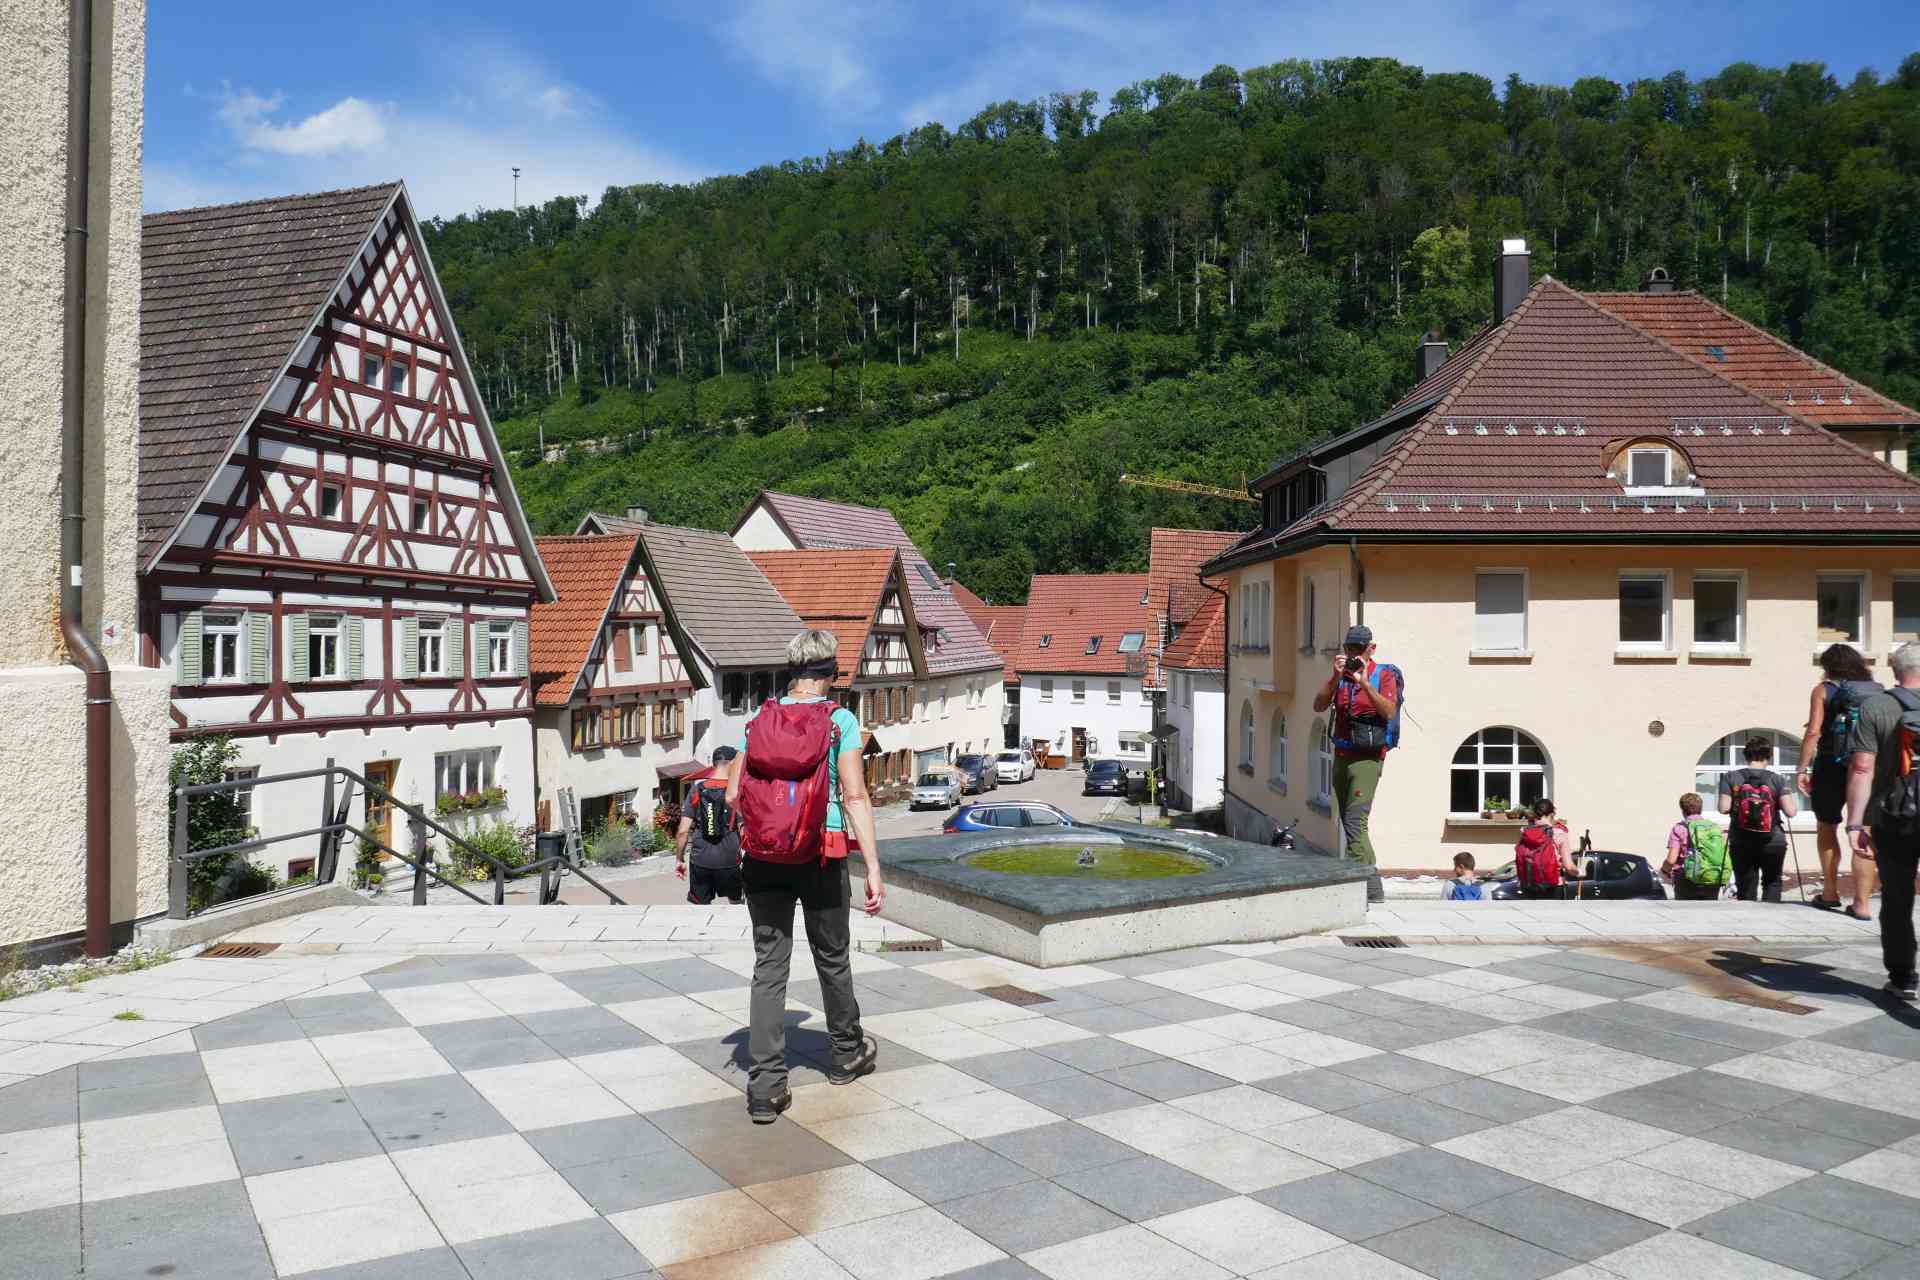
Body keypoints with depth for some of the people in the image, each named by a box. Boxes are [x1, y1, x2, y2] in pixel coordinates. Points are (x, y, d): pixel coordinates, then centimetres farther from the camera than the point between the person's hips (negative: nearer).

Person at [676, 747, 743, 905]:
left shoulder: (697, 790, 0)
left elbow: (683, 831, -2)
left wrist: (679, 859, 8)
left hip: (700, 861, 2)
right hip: (729, 861, -2)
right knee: (735, 901, 21)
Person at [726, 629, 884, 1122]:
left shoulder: (760, 718, 4)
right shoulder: (840, 721, -6)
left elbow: (733, 795, 6)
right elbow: (854, 796, -12)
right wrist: (874, 869, -12)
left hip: (762, 857, 2)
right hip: (821, 855, -2)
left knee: (769, 966, 6)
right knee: (831, 958, 16)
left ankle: (765, 1088, 1)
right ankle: (847, 1056, 37)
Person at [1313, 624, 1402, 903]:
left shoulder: (1384, 674, -3)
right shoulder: (1340, 675, 10)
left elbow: (1389, 711, -18)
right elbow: (1318, 706, -3)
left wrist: (1365, 683, -25)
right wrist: (1336, 678, -15)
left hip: (1368, 758, -7)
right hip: (1342, 755, 7)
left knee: (1354, 821, -17)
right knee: (1348, 822, 11)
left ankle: (1367, 887, -17)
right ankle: (1371, 885, 20)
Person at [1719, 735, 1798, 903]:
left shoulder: (1731, 777, -3)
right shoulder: (1777, 779, -4)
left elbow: (1724, 808, -9)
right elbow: (1790, 811, -10)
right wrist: (1794, 799, 11)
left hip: (1741, 844, 0)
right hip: (1773, 842, 0)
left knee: (1746, 889, 9)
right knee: (1772, 882, 17)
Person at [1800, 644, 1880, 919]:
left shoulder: (1824, 690, 0)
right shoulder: (1878, 691, 9)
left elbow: (1813, 733, -9)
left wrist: (1803, 769, -6)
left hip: (1833, 768, -2)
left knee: (1827, 827, 16)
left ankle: (1830, 893, 18)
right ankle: (1862, 903, 1)